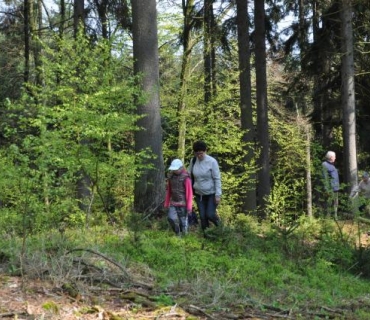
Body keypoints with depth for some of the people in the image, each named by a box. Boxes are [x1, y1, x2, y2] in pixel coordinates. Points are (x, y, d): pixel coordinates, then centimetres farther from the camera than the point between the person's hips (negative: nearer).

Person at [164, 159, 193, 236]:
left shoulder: (186, 178, -11)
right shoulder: (171, 176, 4)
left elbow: (189, 193, -11)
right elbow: (168, 191, 12)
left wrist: (189, 207, -13)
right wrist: (166, 203, 12)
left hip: (183, 204, -4)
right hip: (173, 203, 4)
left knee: (183, 221, 1)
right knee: (171, 218, -13)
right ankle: (178, 234, 8)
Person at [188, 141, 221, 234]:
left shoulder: (212, 161, -16)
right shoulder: (193, 161, -5)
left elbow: (217, 179, -13)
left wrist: (218, 195, -16)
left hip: (211, 194, -4)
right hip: (199, 194, 4)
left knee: (210, 215, -7)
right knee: (203, 217, 4)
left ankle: (218, 223, 25)